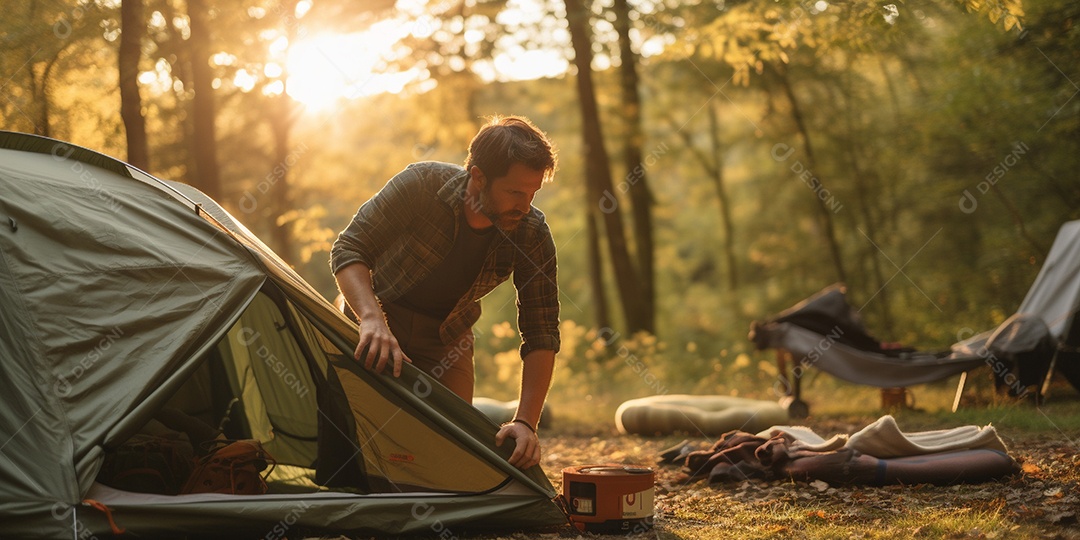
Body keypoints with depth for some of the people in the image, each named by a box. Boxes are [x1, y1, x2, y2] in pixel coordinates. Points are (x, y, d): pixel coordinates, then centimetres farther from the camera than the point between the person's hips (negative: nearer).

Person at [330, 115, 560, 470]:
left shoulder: (532, 235, -22)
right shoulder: (420, 185, -29)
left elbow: (541, 334, -21)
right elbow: (349, 251, -27)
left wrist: (525, 422, -32)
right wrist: (373, 320, -45)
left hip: (446, 340, 2)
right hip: (376, 315, -2)